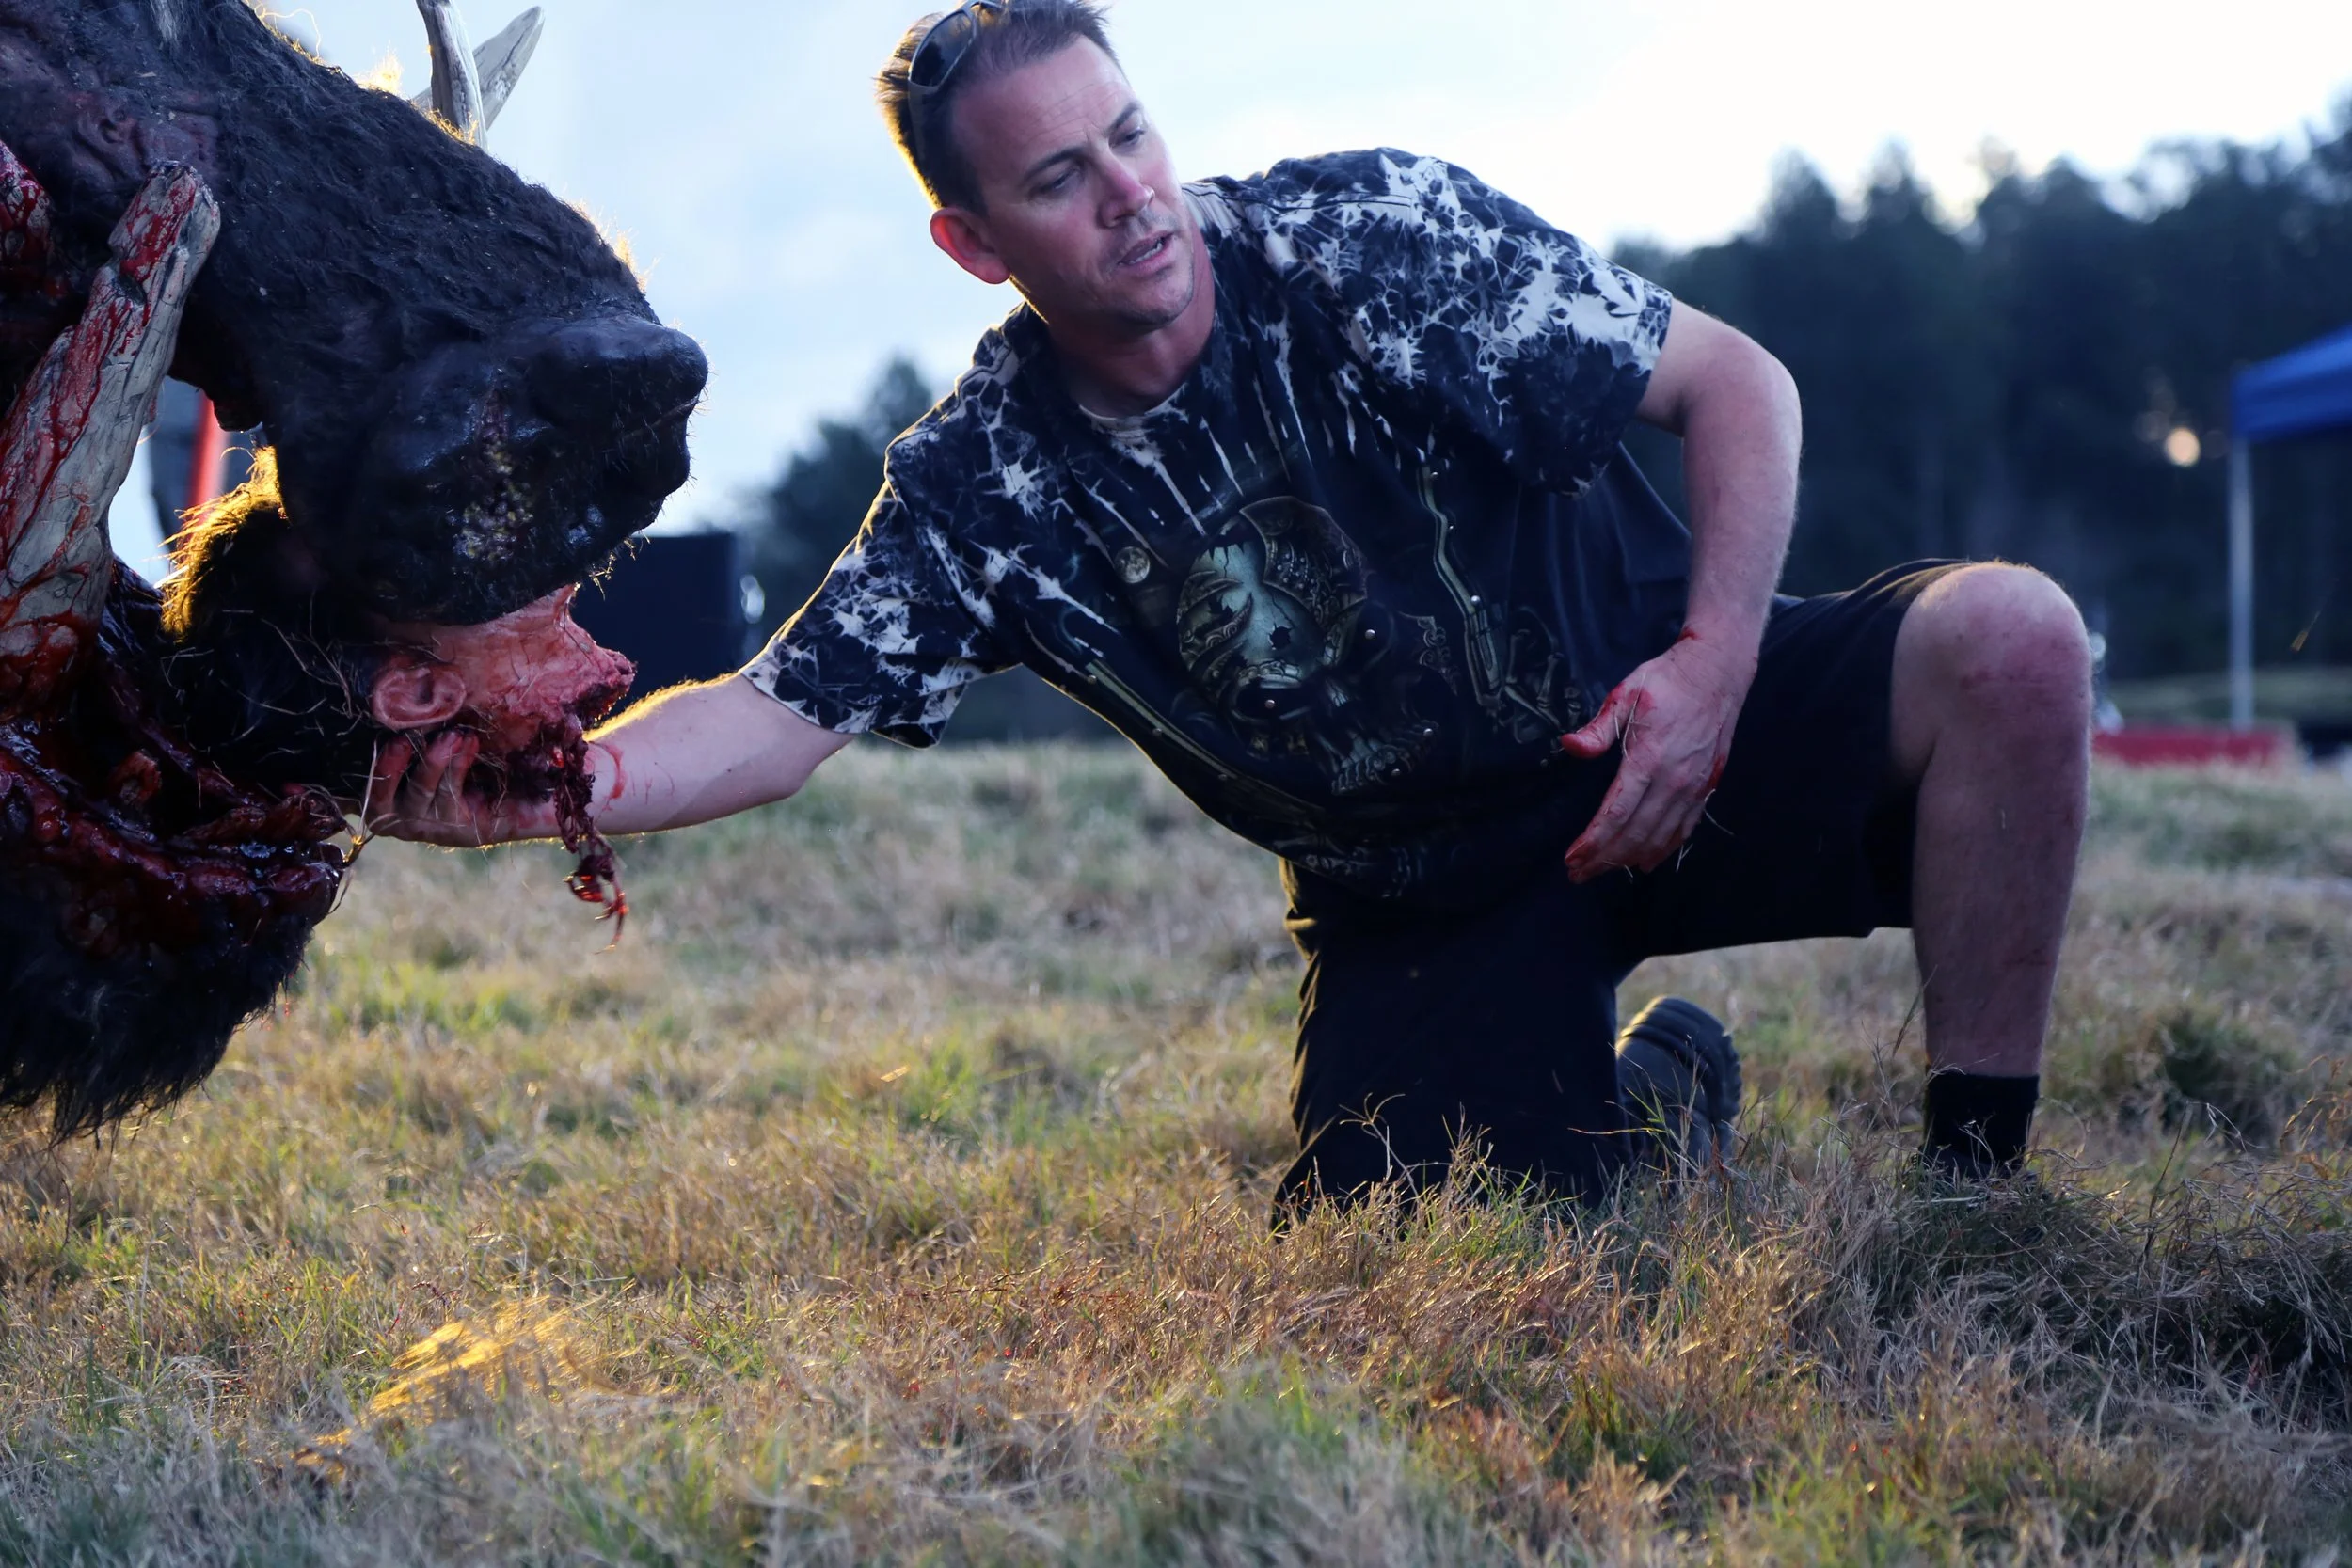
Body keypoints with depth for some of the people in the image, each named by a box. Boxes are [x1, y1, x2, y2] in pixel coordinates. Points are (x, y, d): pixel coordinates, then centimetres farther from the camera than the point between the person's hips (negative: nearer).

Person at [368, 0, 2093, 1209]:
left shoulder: (1377, 233, -16)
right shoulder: (984, 484, -10)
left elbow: (1739, 384, -11)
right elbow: (778, 715, -15)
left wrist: (1715, 663, -25)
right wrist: (544, 782, -34)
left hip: (1657, 733, -2)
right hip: (1422, 902, 2)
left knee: (2005, 639, -29)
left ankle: (1975, 1179, -12)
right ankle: (1631, 1097, 21)